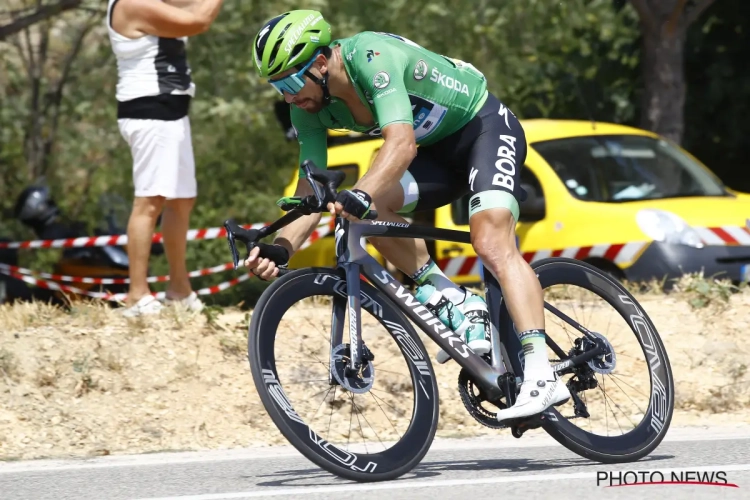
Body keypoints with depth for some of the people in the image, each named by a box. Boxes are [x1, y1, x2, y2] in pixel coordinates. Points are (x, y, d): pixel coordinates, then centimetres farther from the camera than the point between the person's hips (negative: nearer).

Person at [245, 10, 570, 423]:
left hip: (485, 127, -7)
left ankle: (541, 376, -34)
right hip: (439, 151, 7)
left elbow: (402, 142, -45)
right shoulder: (308, 109, -8)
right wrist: (281, 248, -27)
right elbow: (312, 192, -10)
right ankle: (456, 302, -11)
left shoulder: (372, 58, -31)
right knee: (369, 209, -19)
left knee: (492, 244, -26)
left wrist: (359, 194, -60)